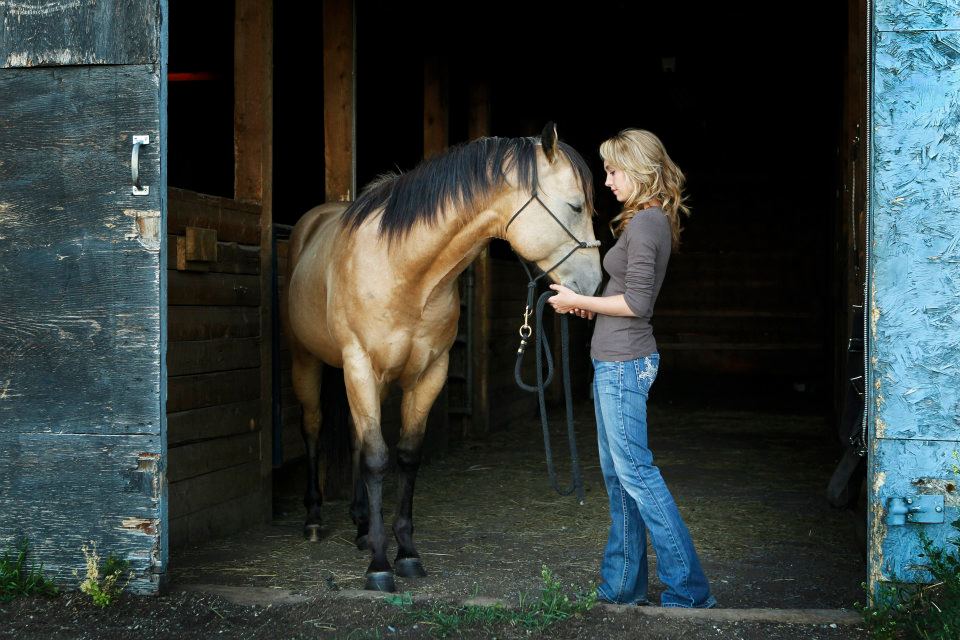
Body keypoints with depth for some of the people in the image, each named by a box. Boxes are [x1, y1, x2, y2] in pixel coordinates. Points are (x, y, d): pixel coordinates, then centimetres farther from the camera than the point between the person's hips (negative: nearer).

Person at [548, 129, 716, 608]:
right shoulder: (654, 221, 13)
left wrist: (577, 301, -11)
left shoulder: (642, 224, -17)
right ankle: (622, 585, 23)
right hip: (618, 359, 10)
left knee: (634, 472, -6)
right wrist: (591, 303, 9)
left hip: (623, 361, -10)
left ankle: (688, 590, -2)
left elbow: (636, 303, -21)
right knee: (617, 473, 14)